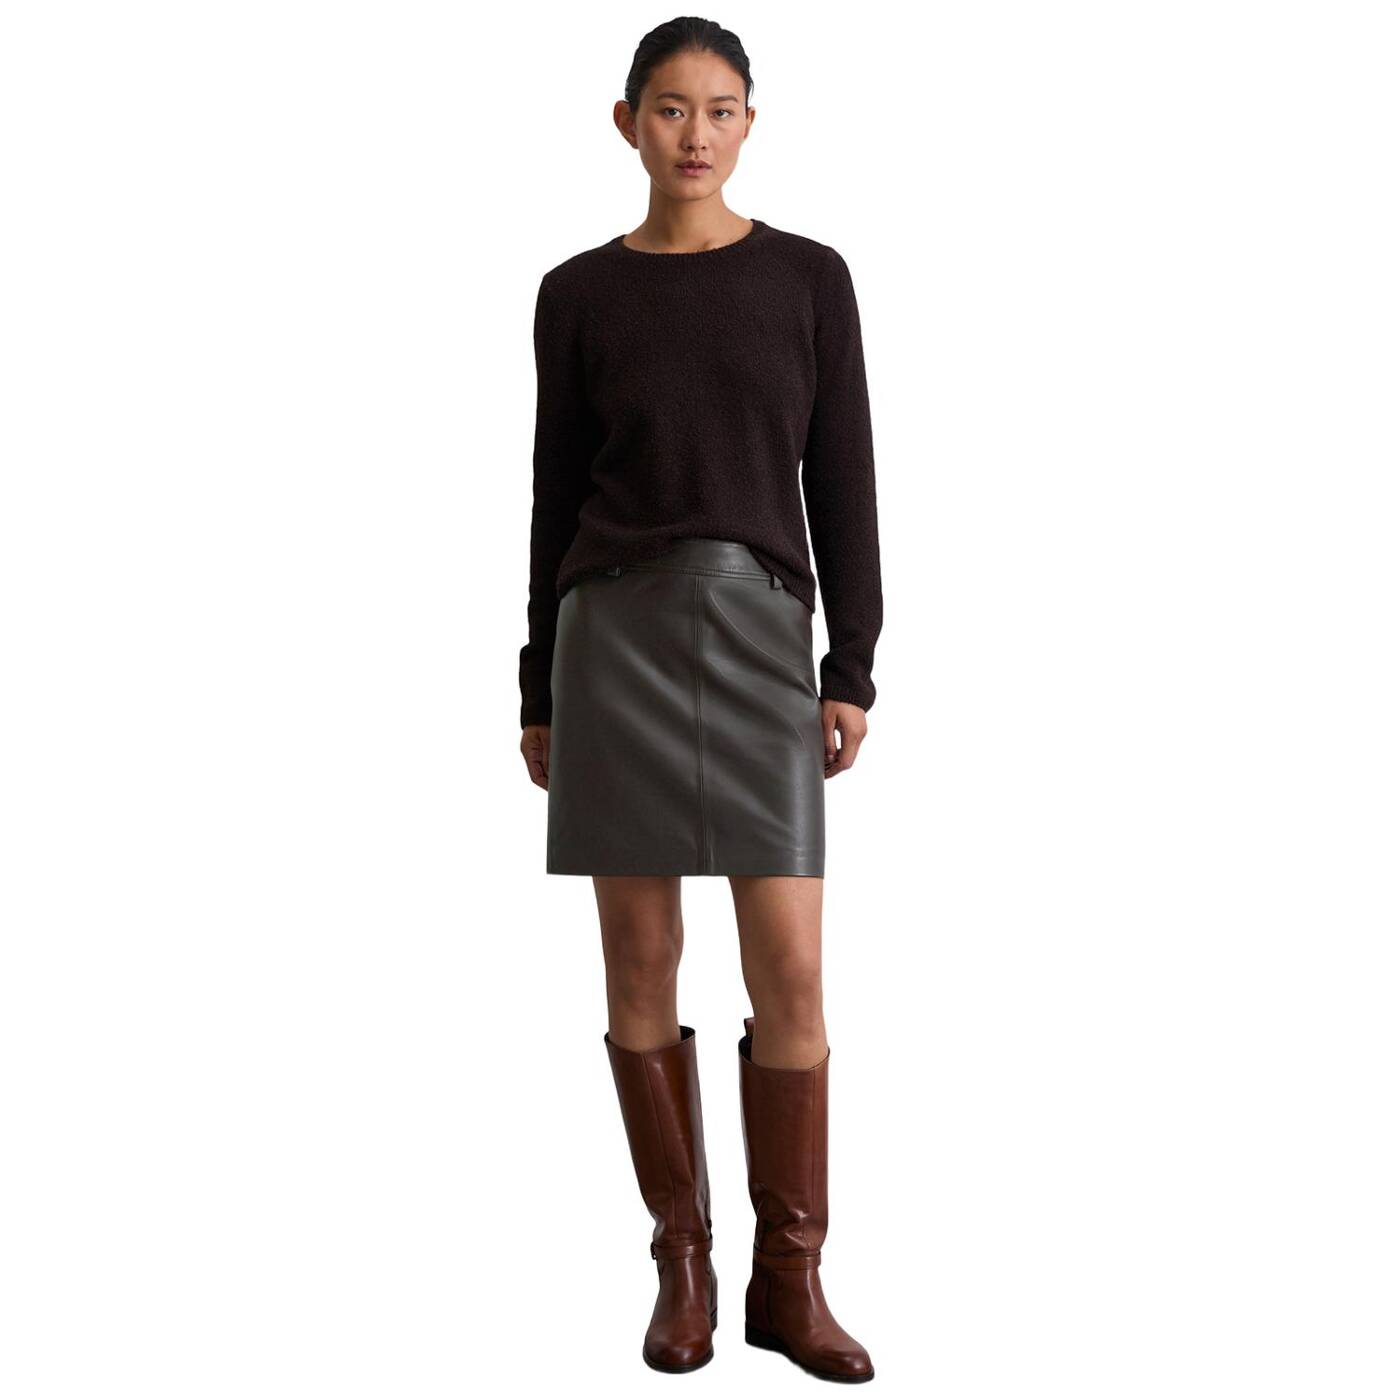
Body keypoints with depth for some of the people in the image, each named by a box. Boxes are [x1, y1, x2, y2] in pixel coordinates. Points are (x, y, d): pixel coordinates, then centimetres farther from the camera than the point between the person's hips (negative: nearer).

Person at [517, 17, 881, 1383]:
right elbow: (556, 495, 9)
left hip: (761, 629, 0)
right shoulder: (579, 294, 7)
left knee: (790, 971, -4)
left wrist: (853, 668, -2)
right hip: (615, 630, 1)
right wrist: (539, 691, 7)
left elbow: (842, 482, 5)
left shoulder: (809, 277, 7)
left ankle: (788, 1276, 11)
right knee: (642, 961, 3)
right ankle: (683, 1261, 17)